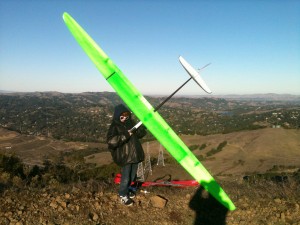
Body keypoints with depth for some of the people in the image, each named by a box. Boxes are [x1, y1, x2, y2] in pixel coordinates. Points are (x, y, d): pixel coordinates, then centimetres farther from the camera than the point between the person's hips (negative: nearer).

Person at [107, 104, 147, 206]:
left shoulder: (131, 123, 6)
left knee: (132, 176, 17)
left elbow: (140, 134, 14)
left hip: (134, 154, 6)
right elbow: (111, 141, -27)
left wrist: (142, 127, -7)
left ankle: (127, 189, 42)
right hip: (124, 156, -6)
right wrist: (125, 135, -29)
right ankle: (123, 195, 25)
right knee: (125, 177, 3)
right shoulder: (114, 127, -13)